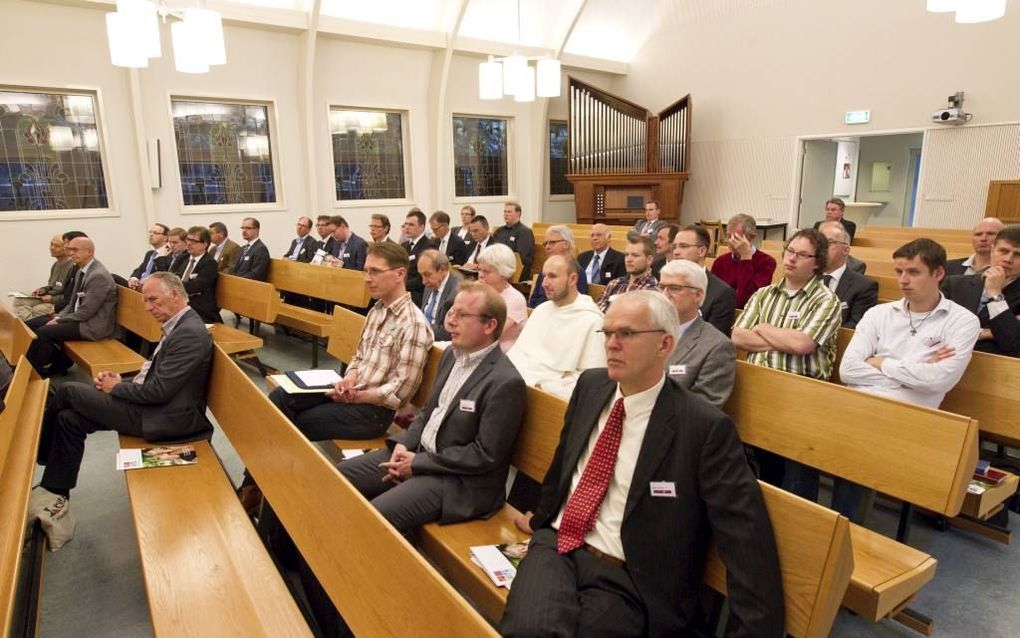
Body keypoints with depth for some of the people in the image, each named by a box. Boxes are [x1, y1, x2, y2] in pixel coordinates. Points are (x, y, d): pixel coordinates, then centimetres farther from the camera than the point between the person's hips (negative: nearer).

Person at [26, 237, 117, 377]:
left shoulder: (99, 275, -22)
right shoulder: (81, 270, 10)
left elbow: (86, 311, -22)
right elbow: (73, 301, 18)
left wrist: (59, 321, -12)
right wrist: (58, 317, 2)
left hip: (93, 325, -10)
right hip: (78, 317, 10)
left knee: (42, 332, -19)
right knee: (31, 324, 8)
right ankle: (60, 361, 13)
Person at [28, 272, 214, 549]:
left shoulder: (190, 332, -21)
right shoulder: (178, 326, 12)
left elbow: (160, 391, -23)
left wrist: (116, 387, -7)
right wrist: (121, 381, 3)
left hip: (168, 418, -10)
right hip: (156, 405, 10)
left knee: (68, 392, -4)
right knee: (69, 419, 4)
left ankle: (37, 453, 21)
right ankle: (56, 499, 15)